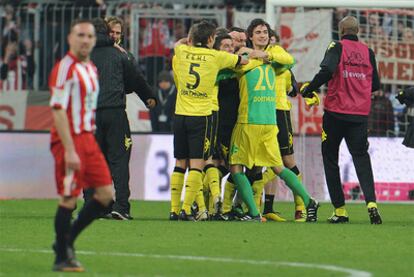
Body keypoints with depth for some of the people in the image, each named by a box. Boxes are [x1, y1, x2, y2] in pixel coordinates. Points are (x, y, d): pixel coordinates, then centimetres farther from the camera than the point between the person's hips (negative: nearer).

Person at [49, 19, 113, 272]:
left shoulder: (91, 69, 15)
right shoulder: (65, 68, -12)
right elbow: (58, 111, -18)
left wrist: (89, 141, 18)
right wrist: (70, 150, -22)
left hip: (88, 138, 9)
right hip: (69, 139, -9)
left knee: (106, 194, 5)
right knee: (69, 199, -5)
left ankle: (67, 241, 17)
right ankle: (62, 258, 5)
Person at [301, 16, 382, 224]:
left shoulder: (337, 48, -4)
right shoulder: (367, 52, 8)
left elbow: (327, 71, -21)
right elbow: (375, 84, 12)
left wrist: (309, 89, -8)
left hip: (336, 112, -3)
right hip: (360, 114, 3)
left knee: (330, 159, 10)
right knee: (361, 157, 6)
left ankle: (340, 210, 6)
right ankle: (371, 202, -17)